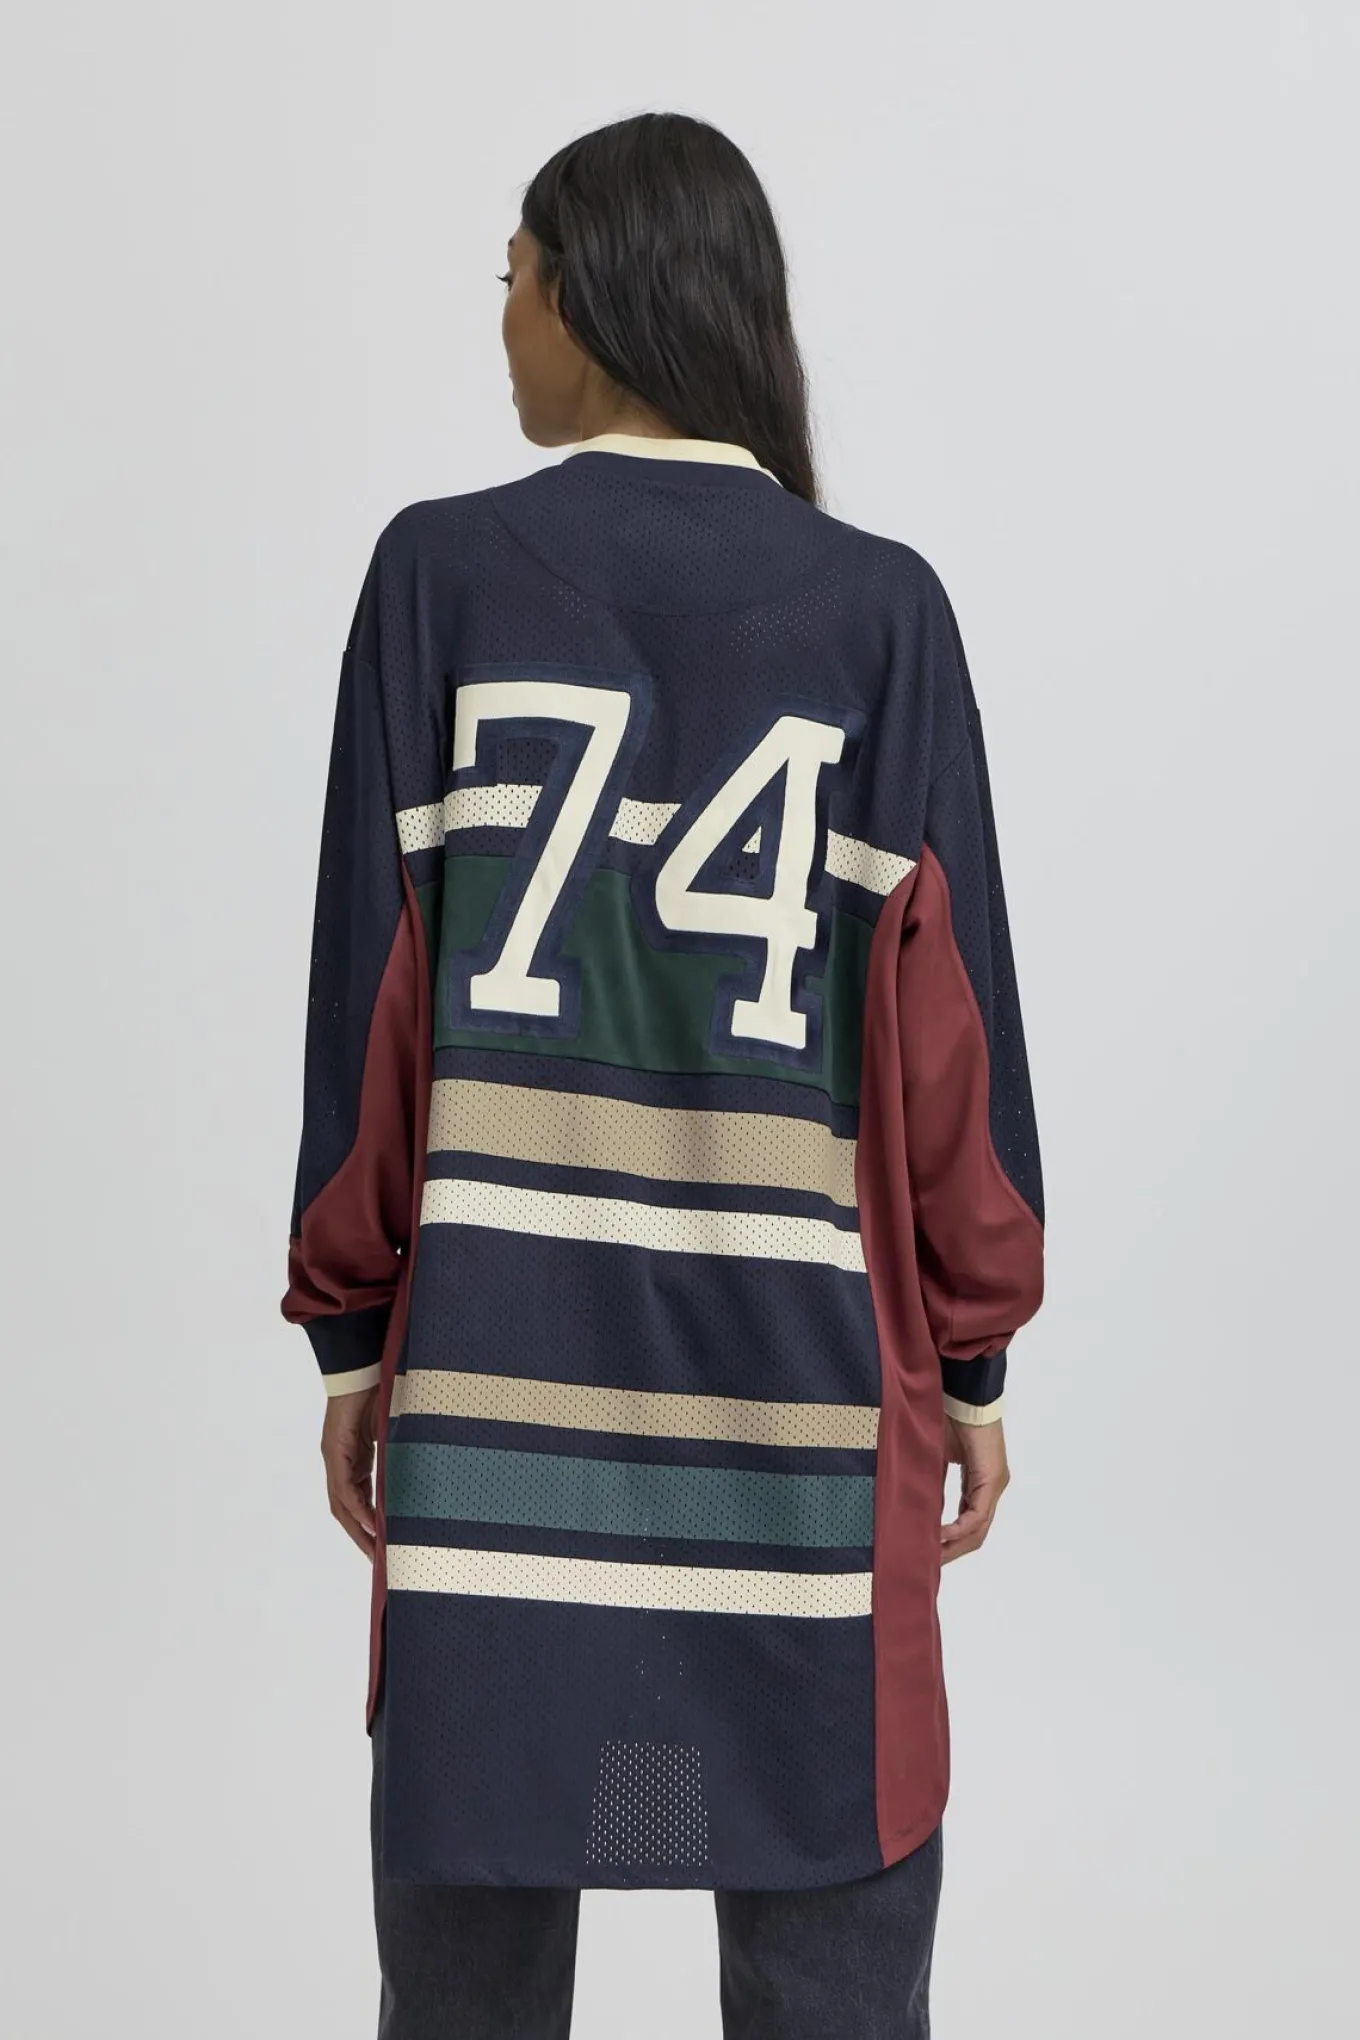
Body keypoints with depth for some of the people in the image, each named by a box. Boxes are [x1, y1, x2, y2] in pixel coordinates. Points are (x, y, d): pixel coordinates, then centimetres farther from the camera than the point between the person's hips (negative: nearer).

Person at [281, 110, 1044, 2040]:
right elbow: (950, 1012, -1)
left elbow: (369, 984, -1)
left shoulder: (442, 571, 0)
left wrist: (352, 1330, 8)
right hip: (802, 1370, 0)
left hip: (498, 1354, 0)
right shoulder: (882, 604, 1)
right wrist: (975, 1360, 8)